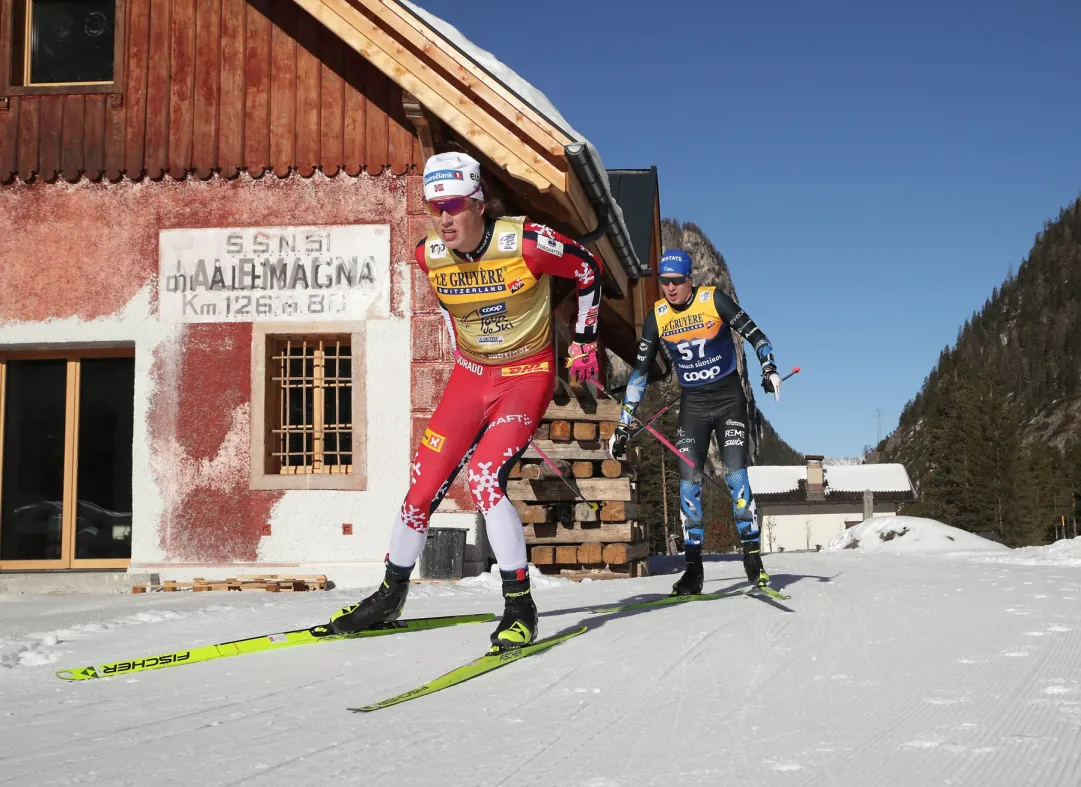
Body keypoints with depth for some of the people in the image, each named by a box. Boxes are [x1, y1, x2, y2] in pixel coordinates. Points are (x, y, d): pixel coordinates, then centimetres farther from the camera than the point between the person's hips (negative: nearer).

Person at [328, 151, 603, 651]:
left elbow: (588, 270, -6)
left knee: (483, 479, -25)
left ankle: (521, 608, -12)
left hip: (528, 375, -5)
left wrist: (583, 343, 0)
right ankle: (390, 596, 23)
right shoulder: (430, 255, -8)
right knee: (423, 486, 1)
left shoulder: (525, 243, -22)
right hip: (470, 374, 5)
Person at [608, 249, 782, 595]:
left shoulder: (714, 300, -12)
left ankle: (753, 558, -2)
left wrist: (769, 367, -23)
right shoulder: (657, 317, -3)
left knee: (735, 476, -11)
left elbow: (754, 334, -5)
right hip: (693, 403, 3)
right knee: (689, 480, -6)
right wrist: (624, 424, 0)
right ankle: (693, 568, -2)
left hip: (729, 397, -2)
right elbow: (640, 371, 2)